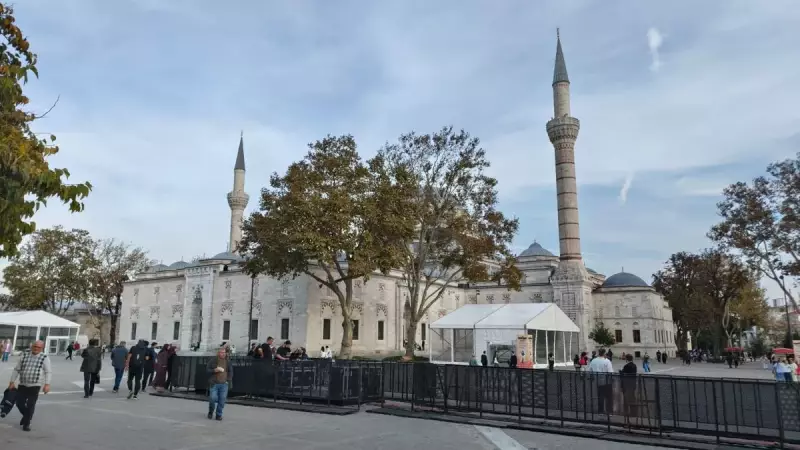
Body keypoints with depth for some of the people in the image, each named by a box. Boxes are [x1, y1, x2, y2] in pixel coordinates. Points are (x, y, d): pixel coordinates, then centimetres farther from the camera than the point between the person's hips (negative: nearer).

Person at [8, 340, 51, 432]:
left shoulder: (44, 358, -3)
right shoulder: (24, 356, 7)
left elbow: (48, 372, -7)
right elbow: (16, 370, 13)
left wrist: (47, 384, -17)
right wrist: (12, 382, 9)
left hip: (35, 386, -3)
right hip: (22, 385, 3)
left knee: (30, 405, -1)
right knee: (19, 403, 6)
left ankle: (26, 423, 16)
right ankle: (26, 416, 37)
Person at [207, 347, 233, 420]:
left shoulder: (228, 362, 9)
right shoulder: (213, 361, 3)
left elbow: (231, 372, 14)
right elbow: (208, 371, 4)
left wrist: (228, 380, 2)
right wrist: (215, 370, -14)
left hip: (224, 384, 2)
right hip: (214, 383, -2)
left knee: (222, 400, -3)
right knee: (213, 398, -7)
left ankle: (219, 415, 11)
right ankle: (211, 412, 21)